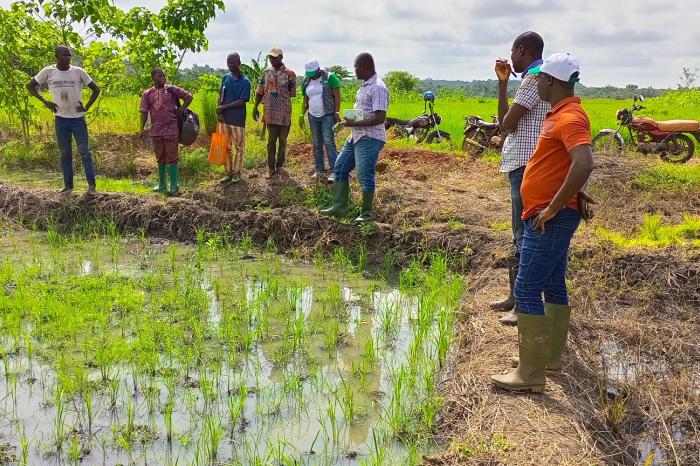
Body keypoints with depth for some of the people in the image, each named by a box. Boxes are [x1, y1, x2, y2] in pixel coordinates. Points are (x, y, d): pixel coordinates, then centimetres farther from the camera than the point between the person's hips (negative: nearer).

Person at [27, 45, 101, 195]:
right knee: (65, 154, 8)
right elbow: (31, 85, 8)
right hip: (61, 119, 1)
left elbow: (96, 89, 3)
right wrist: (45, 101, -3)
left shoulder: (78, 71, -5)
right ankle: (68, 185, 15)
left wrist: (87, 107, -6)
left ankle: (91, 185, 3)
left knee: (85, 152, -1)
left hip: (78, 118, -1)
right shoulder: (48, 71, -3)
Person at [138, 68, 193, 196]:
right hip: (156, 131, 3)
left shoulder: (172, 90, 1)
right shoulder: (147, 94, 7)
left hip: (171, 129, -3)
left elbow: (188, 96, 4)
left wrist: (181, 109, -4)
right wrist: (142, 129, -1)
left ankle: (174, 186, -1)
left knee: (172, 157, -3)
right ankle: (161, 184, 24)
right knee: (160, 158, 13)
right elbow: (144, 112, 5)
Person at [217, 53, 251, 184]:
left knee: (239, 147, 4)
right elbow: (220, 96, 8)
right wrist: (220, 113, -5)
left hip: (238, 119, -5)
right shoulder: (226, 78, 6)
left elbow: (242, 101, -14)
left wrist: (224, 107, -14)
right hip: (225, 118, 5)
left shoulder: (245, 82, -9)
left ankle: (237, 173, 16)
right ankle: (228, 172, 21)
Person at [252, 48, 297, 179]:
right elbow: (260, 91, 11)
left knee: (282, 141, 8)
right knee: (271, 141, 4)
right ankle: (271, 168, 9)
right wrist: (255, 107, 7)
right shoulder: (266, 72, 8)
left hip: (284, 113, -2)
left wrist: (280, 94, -5)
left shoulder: (289, 73, -4)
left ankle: (280, 166, 21)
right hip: (270, 113, 2)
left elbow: (292, 93, -1)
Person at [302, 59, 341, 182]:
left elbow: (337, 96, -9)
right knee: (316, 144, 9)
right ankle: (319, 169, 17)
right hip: (313, 116, 6)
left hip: (328, 116, -6)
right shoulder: (306, 82, 10)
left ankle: (334, 171, -13)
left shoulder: (330, 78, -7)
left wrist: (337, 112, -16)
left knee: (329, 142, -13)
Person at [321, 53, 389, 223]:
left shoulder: (378, 88, -18)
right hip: (356, 136, 10)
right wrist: (348, 121, 7)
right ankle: (339, 207, 20)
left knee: (364, 176, -5)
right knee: (340, 169, 13)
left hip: (370, 139, -10)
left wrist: (354, 124, -21)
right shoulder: (365, 86, 14)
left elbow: (379, 118, -24)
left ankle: (367, 214, 9)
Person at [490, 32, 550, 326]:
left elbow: (507, 124, -16)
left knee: (525, 236, -6)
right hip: (521, 164, 11)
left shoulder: (535, 78, -13)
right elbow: (504, 121, 18)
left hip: (527, 166, -11)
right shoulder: (535, 78, 19)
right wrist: (502, 82, 16)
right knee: (519, 235, 17)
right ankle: (515, 297, 27)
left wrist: (510, 121, 7)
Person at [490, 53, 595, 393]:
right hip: (548, 218, 11)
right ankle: (550, 356, 29)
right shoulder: (561, 114, 14)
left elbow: (584, 164, -34)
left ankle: (531, 375, -5)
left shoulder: (570, 118, -19)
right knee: (553, 286, 17)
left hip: (551, 219, -11)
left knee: (527, 290, -10)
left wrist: (554, 207, -28)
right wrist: (571, 192, 14)